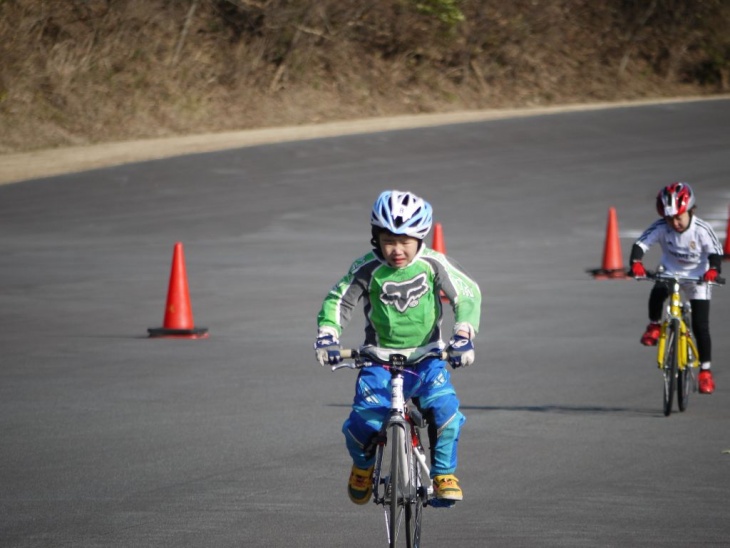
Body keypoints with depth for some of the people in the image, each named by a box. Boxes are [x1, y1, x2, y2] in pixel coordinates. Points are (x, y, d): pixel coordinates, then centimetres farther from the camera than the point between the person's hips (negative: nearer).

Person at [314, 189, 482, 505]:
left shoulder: (432, 264, -9)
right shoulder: (367, 269, -10)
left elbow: (468, 295, -8)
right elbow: (338, 300, -5)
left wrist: (463, 335, -23)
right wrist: (327, 335, -23)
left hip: (427, 356, 0)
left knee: (444, 406, -28)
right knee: (365, 416, -21)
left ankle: (444, 474, -6)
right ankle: (363, 464, 15)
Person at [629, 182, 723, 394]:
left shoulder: (702, 230, -24)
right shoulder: (661, 227, -21)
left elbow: (715, 253, -21)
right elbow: (640, 244, -24)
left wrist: (713, 270, -42)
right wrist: (636, 263, -44)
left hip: (696, 278, -1)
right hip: (669, 272, 1)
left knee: (701, 327, -4)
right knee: (657, 292, -34)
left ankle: (705, 371, 9)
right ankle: (654, 326, -6)